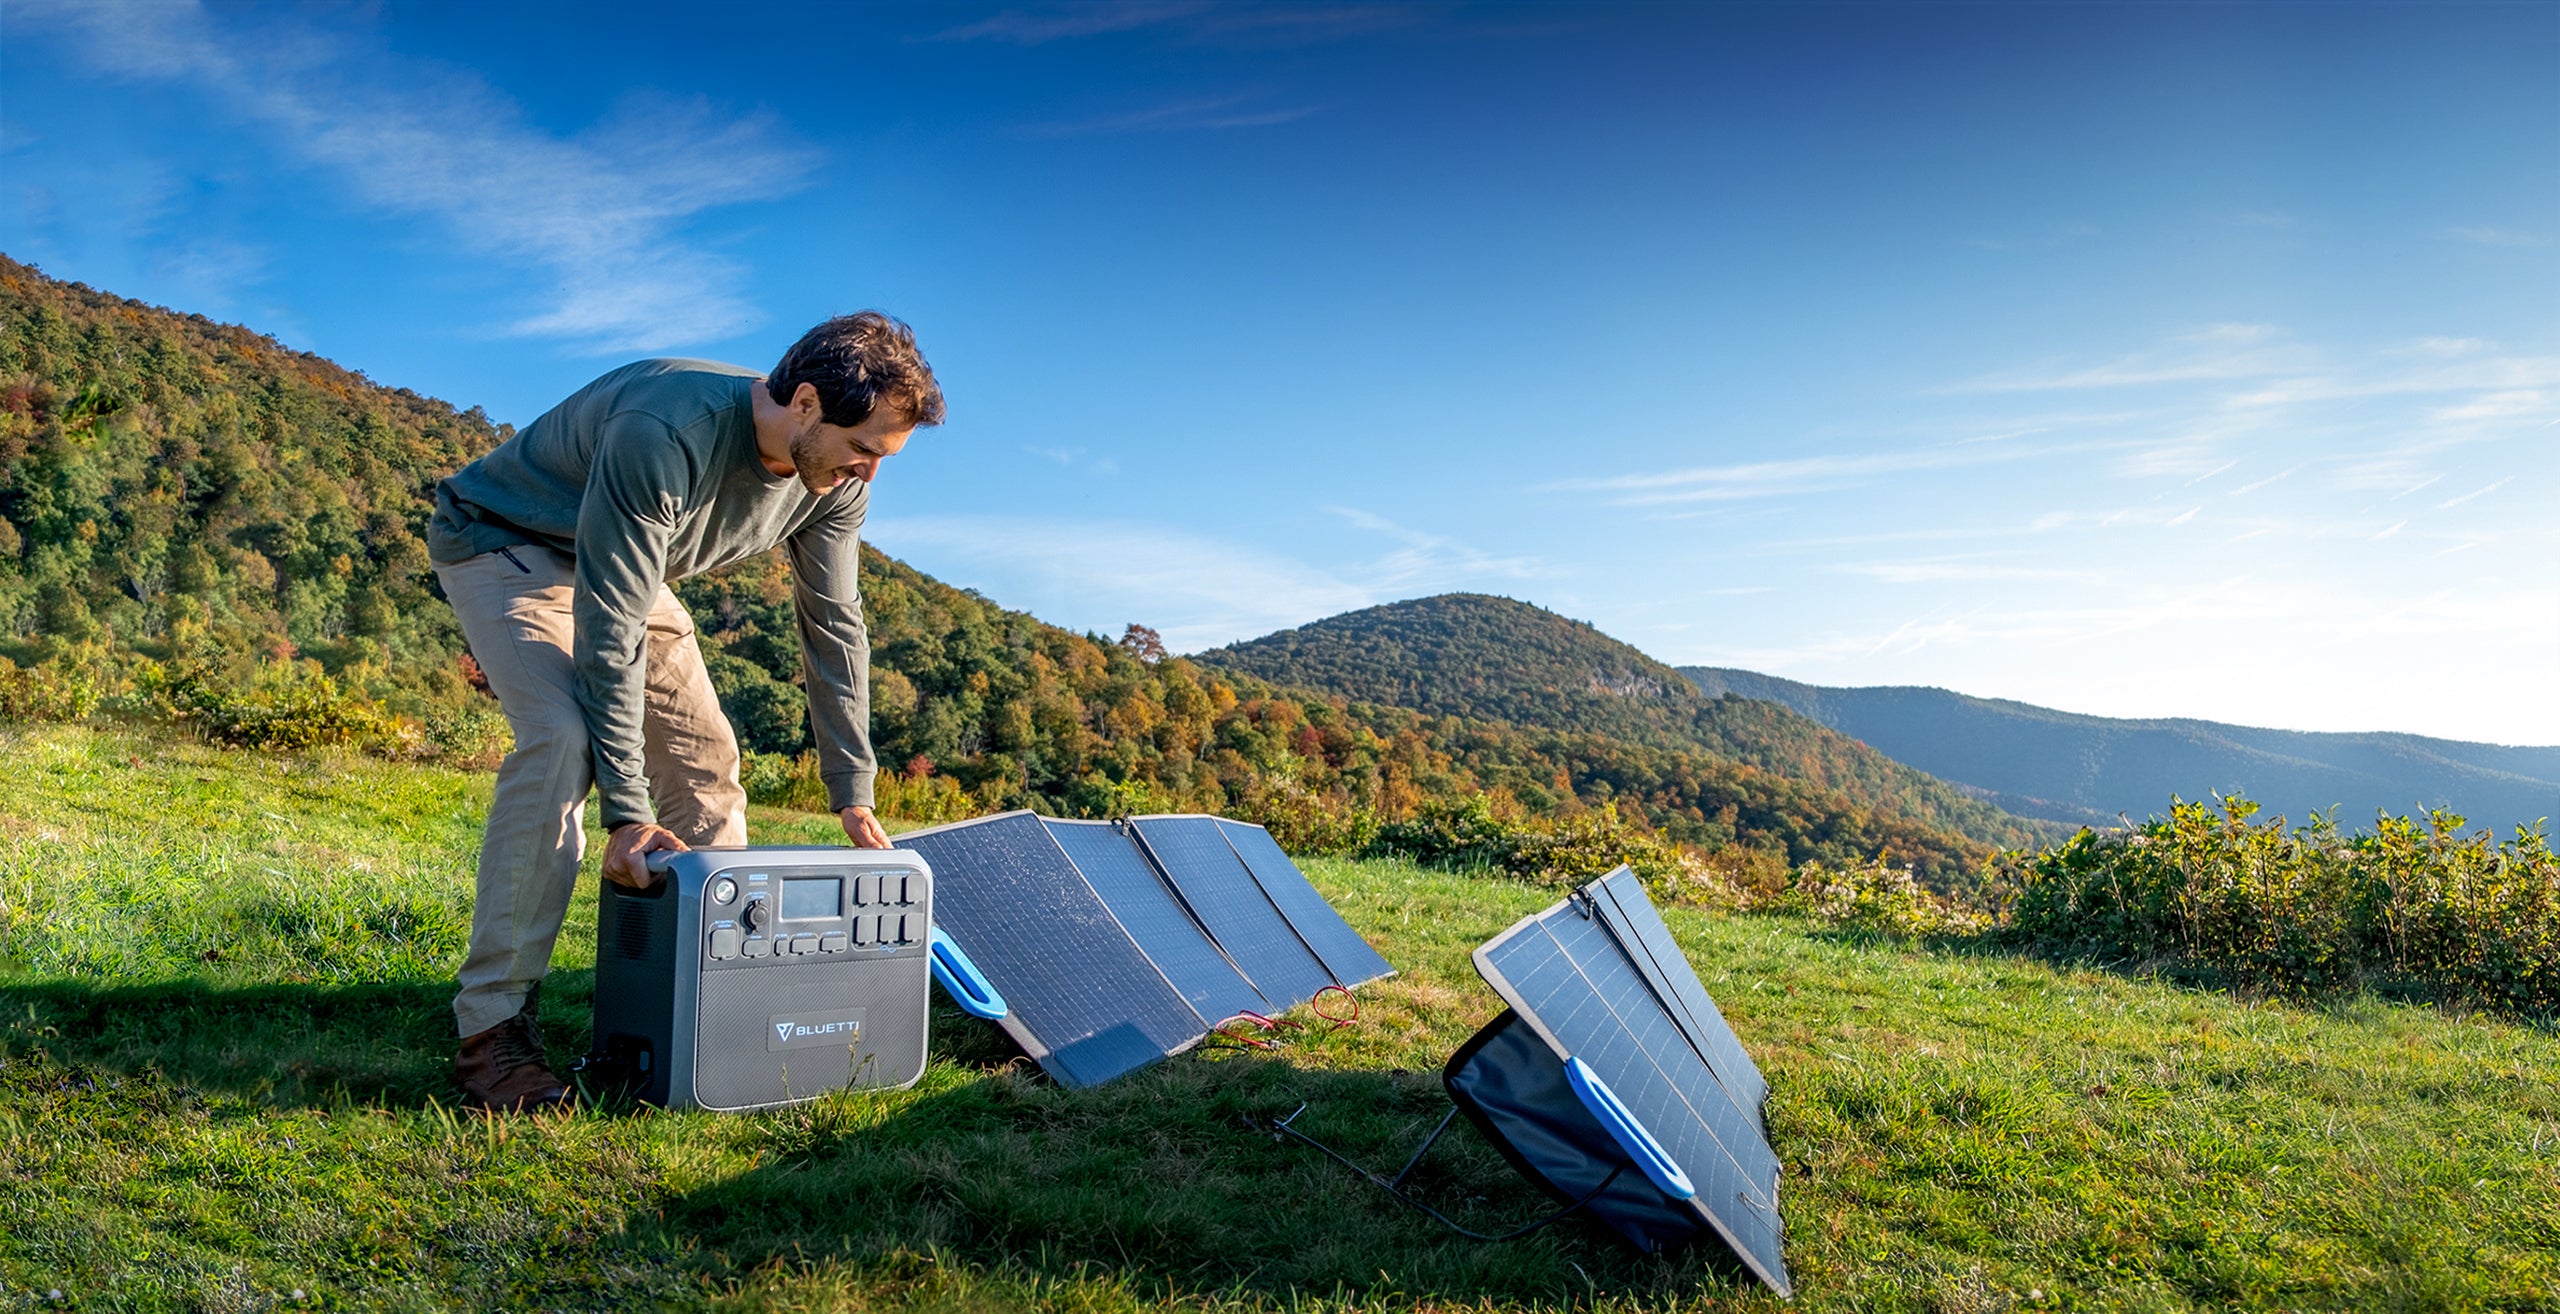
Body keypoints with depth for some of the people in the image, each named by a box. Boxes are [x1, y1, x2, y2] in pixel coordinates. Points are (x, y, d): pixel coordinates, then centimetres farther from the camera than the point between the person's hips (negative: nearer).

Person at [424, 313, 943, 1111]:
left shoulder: (837, 478, -16)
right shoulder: (665, 434, -39)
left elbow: (834, 624, -6)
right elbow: (610, 632, -37)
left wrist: (853, 794, -7)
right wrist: (626, 814, -38)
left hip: (621, 567, 7)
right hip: (504, 546, -7)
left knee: (707, 755, -1)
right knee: (562, 741, -28)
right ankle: (492, 1027, -20)